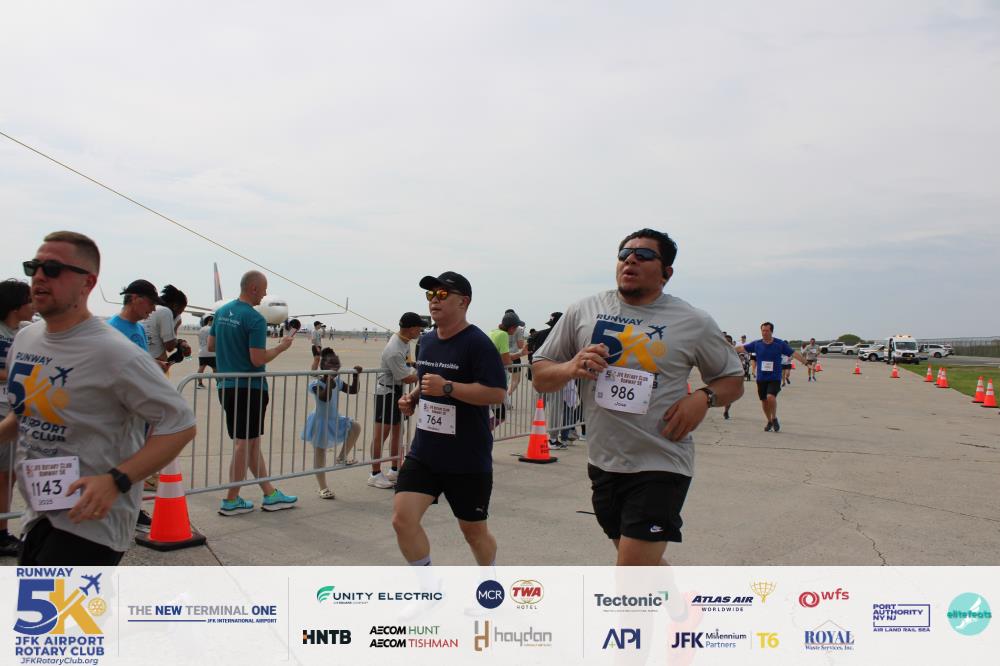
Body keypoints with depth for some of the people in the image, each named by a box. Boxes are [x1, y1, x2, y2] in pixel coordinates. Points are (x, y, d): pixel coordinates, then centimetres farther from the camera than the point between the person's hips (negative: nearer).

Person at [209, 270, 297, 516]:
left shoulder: (222, 312, 9)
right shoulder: (255, 319, -17)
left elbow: (211, 346, 16)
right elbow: (258, 359, -20)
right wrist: (281, 347, -5)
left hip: (227, 385, 9)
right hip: (249, 387, -9)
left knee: (251, 440, 13)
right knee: (244, 443, 2)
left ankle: (270, 494, 22)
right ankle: (231, 500, 10)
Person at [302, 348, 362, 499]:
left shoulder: (338, 382, 3)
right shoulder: (316, 383, -17)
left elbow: (353, 390, 6)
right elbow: (325, 398, -32)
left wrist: (355, 375, -4)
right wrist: (329, 380, -37)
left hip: (336, 420, 6)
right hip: (321, 422, -6)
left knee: (356, 427, -16)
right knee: (320, 456, 3)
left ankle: (342, 457, 0)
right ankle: (323, 488, 14)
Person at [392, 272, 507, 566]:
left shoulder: (477, 343, -15)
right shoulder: (427, 341, 9)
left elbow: (497, 393, -23)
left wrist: (447, 387, -27)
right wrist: (413, 397, 4)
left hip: (468, 459, -6)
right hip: (423, 452, 6)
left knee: (474, 530, 11)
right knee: (402, 518, -6)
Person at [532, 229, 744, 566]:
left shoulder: (694, 323, -3)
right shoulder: (584, 311, 2)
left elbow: (733, 381, 9)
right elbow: (540, 376, 6)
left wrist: (704, 397, -13)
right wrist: (570, 368, -16)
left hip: (661, 465, -4)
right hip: (603, 462, 4)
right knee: (641, 563, 20)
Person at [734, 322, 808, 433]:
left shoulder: (780, 344, -3)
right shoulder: (756, 344, 2)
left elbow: (793, 353, -4)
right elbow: (742, 348, 3)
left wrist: (805, 361, -12)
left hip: (775, 378, -3)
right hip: (761, 378, 3)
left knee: (771, 397, -22)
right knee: (764, 400, 9)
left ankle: (774, 418, 2)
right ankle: (769, 422, 31)